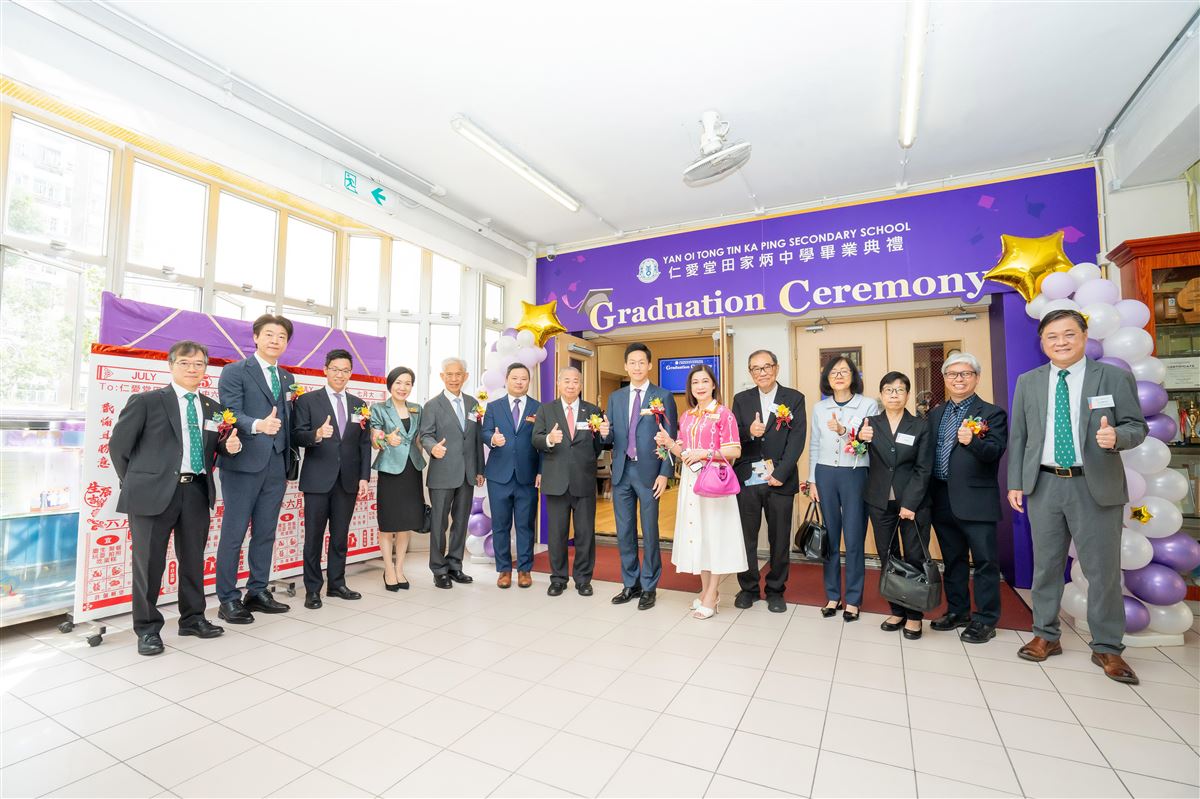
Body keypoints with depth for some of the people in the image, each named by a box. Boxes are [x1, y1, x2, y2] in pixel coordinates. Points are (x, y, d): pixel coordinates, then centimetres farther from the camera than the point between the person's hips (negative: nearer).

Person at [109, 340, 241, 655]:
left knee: (193, 559, 13)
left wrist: (230, 447, -7)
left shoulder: (213, 409, 11)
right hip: (154, 492, -4)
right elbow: (118, 445, 2)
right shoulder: (146, 401, -1)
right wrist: (134, 484, 4)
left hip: (197, 491, 4)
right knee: (149, 561, 5)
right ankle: (147, 628, 20)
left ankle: (192, 618, 28)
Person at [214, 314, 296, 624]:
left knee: (265, 533, 12)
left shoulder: (287, 378, 16)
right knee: (234, 533, 2)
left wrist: (289, 466, 13)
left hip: (275, 466, 6)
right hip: (243, 464, -5)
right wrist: (258, 425, -35)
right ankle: (228, 599, 14)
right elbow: (231, 414, -14)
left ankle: (258, 592, 23)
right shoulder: (235, 372, -2)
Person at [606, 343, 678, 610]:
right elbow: (611, 436, 11)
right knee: (624, 532, 11)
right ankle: (630, 584, 25)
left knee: (650, 532, 4)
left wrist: (665, 473, -10)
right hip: (621, 471, 4)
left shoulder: (663, 396, 0)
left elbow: (670, 438, -3)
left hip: (649, 472, -4)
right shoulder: (615, 397, 12)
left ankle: (649, 587, 18)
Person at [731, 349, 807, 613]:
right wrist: (749, 432, -19)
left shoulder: (795, 398, 2)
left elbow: (797, 440, -5)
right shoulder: (741, 399, 8)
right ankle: (748, 588, 25)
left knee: (780, 539, 9)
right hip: (747, 479, 1)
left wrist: (780, 474, -13)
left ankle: (776, 590, 27)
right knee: (746, 537, 8)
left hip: (780, 480, -1)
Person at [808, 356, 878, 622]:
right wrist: (812, 480, 8)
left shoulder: (869, 405, 0)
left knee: (854, 539, 1)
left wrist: (844, 431, -22)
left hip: (856, 475, -2)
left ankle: (853, 599, 16)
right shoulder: (819, 408, 8)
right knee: (829, 537, 8)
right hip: (825, 475, 3)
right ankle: (832, 595, 21)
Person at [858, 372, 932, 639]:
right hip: (880, 503, 2)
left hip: (914, 502, -2)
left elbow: (923, 469, -2)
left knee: (915, 558, 2)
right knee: (887, 558, 8)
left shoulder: (921, 426, 2)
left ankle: (914, 615, 17)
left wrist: (910, 503, -10)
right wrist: (861, 439, -19)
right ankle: (897, 611, 22)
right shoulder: (870, 424, 6)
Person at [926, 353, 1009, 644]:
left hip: (975, 500, -5)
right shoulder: (935, 414, 13)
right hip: (942, 499, 5)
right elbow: (927, 453, 10)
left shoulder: (992, 413, -3)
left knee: (984, 560, 4)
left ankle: (985, 620, 16)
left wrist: (972, 441, -37)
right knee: (952, 559, 16)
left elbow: (996, 451, -17)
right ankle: (957, 611, 29)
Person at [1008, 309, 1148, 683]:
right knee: (1046, 565, 11)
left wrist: (1117, 436, -24)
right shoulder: (1028, 382, 5)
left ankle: (1107, 648, 23)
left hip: (1096, 486, -2)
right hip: (1044, 485, 2)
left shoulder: (1116, 377, 0)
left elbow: (1138, 426, 0)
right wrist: (1015, 482, 3)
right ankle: (1046, 636, 25)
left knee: (1103, 569, 5)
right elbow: (1017, 436, 6)